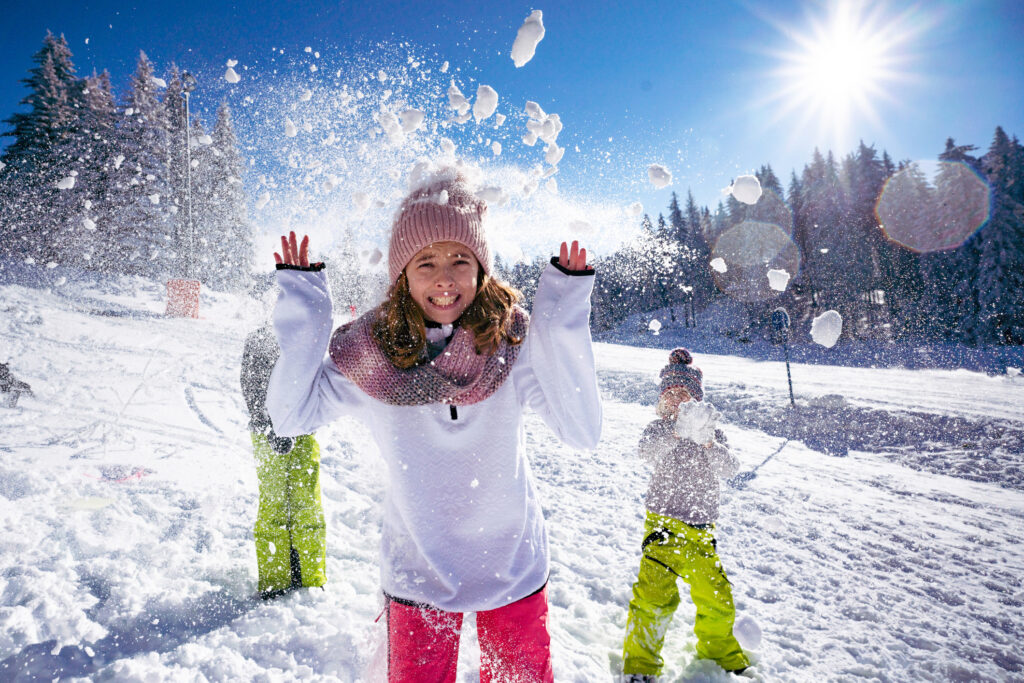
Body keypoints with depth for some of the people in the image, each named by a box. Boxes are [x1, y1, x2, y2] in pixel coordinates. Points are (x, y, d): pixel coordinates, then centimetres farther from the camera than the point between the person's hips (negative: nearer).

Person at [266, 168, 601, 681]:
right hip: (419, 572, 0)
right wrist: (302, 313, -17)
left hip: (513, 566, 1)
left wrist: (563, 324, -31)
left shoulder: (513, 339, -16)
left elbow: (582, 432, -22)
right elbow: (291, 416, -6)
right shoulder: (370, 353, -12)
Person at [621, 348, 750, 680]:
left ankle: (719, 648, 39)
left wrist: (709, 443, -32)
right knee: (655, 593, -11)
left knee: (716, 594, 10)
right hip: (664, 521, -3)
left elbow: (729, 468, -12)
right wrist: (675, 431, -42)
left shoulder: (711, 431, 4)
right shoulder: (658, 428, 0)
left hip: (701, 527, 3)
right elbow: (648, 451, -23)